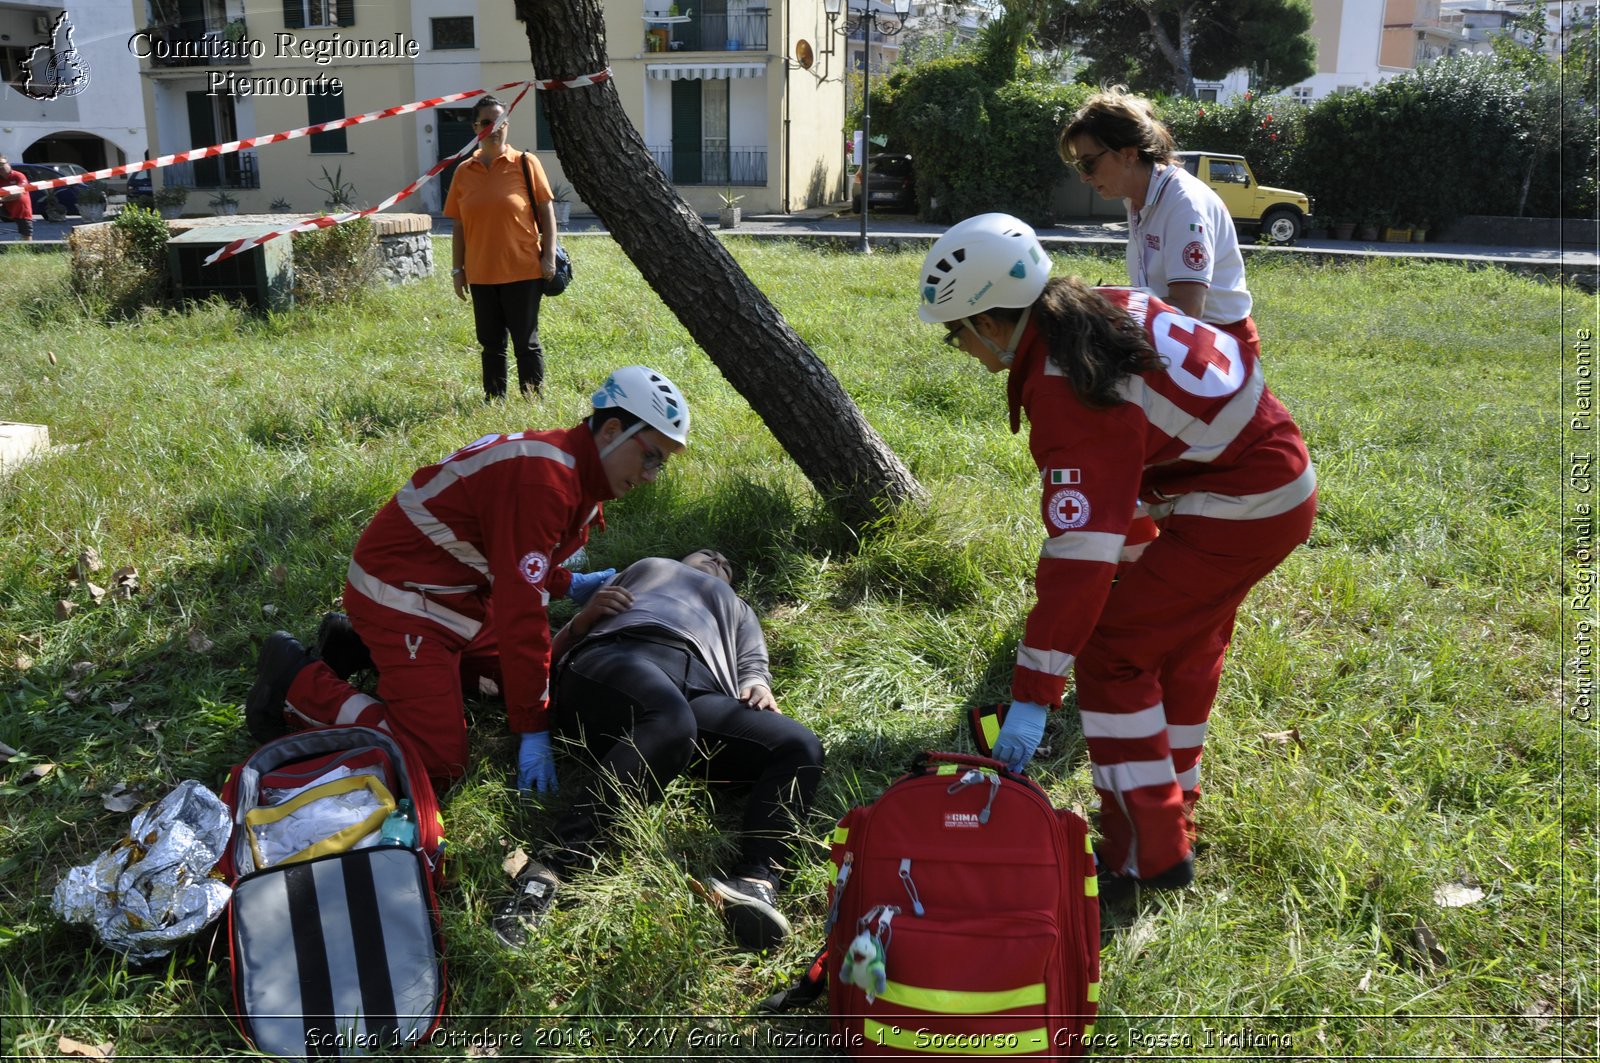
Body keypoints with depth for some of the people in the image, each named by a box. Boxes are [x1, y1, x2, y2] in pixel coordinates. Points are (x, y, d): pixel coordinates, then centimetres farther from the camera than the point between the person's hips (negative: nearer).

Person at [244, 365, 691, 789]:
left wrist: (569, 585, 5)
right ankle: (296, 680, 0)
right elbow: (521, 611, -30)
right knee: (439, 762, -15)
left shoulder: (573, 470, 4)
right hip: (400, 593, -10)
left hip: (454, 587, 11)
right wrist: (534, 731, -24)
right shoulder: (544, 479, -29)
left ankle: (363, 645, 24)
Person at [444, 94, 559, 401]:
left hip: (523, 271, -3)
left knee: (526, 343, 2)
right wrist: (457, 269, 7)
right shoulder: (464, 171, 6)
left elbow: (546, 211, -1)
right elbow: (458, 225, 9)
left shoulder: (525, 163, -2)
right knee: (491, 344, 11)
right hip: (481, 274, 4)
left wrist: (549, 256, -8)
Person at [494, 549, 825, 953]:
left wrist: (758, 690, 0)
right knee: (672, 721, -39)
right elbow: (559, 648, 31)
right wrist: (586, 617, 9)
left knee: (800, 746, -25)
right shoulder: (645, 567, 41)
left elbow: (752, 669, 23)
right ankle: (551, 867, -45)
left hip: (701, 692, 3)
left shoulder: (738, 609, 45)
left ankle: (755, 881, -43)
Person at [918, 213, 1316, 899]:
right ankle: (1172, 811, 35)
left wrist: (1032, 697, -31)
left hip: (1244, 509, -10)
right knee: (1182, 649, 21)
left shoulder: (1069, 395, -28)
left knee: (1110, 654, -7)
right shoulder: (1101, 304, -1)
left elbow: (1079, 557, -33)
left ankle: (1146, 854, 2)